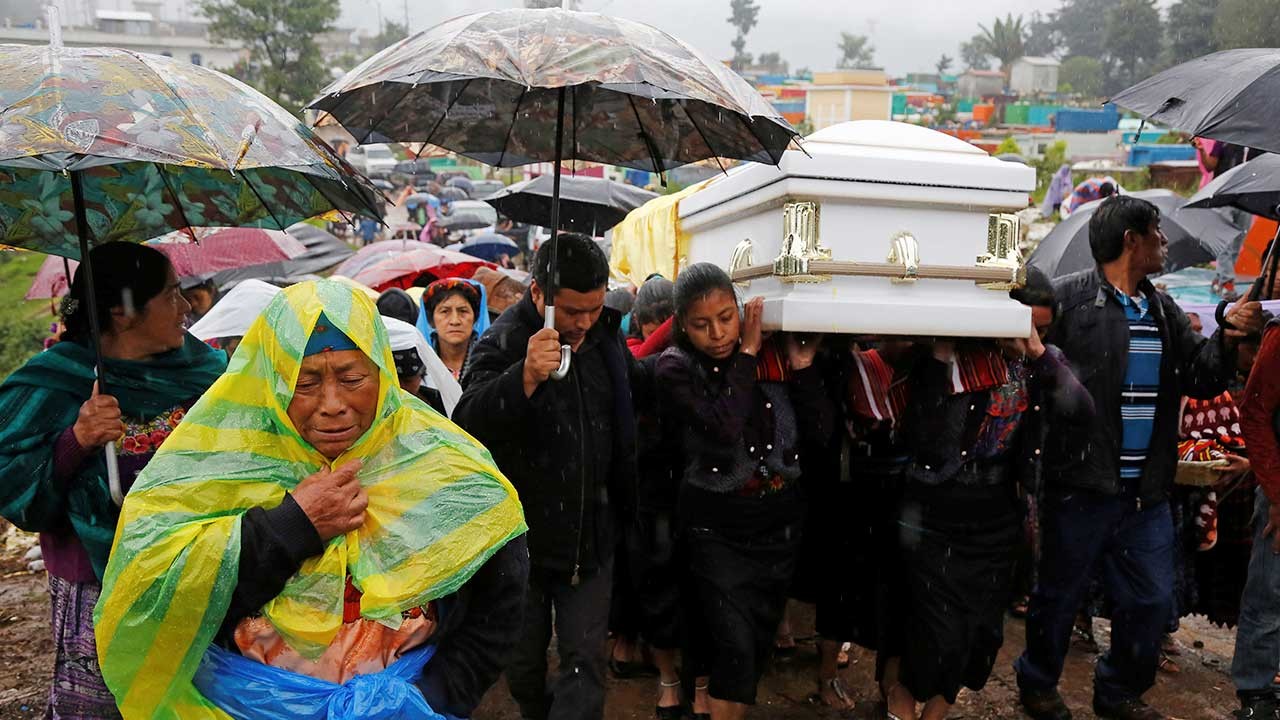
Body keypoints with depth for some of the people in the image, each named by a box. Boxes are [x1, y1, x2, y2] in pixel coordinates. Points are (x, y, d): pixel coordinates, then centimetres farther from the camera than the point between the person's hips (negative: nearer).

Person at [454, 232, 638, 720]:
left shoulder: (605, 338, 1)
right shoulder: (503, 344, -16)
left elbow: (626, 421, 18)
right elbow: (468, 423, -33)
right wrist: (526, 377, -49)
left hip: (591, 534, 3)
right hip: (524, 536, -3)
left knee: (585, 662, 4)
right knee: (524, 666, 16)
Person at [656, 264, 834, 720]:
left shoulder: (774, 355, -1)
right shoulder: (676, 368, -10)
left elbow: (821, 430, -4)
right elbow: (725, 427, -26)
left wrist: (802, 366, -14)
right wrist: (745, 353, -20)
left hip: (779, 519, 4)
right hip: (715, 525, -4)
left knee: (759, 637, 15)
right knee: (733, 643, -8)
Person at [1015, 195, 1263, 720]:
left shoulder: (1163, 309, 14)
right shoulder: (1068, 297, -10)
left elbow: (1200, 381, 11)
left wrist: (1226, 339, -6)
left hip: (1147, 493, 7)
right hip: (1081, 486, -7)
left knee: (1151, 600, 14)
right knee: (1059, 596, 10)